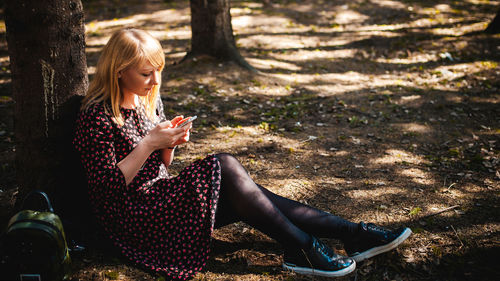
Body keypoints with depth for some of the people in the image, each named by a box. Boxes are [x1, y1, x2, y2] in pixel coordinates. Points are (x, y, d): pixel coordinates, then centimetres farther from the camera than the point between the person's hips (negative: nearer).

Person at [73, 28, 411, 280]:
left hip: (160, 196, 8)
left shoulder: (149, 100, 11)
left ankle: (353, 235, -16)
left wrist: (170, 143, -3)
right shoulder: (98, 116, -15)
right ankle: (301, 248, -21)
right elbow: (107, 186, -18)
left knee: (243, 196, -14)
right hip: (133, 216, -8)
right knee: (224, 166, -25)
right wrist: (148, 143, -22)